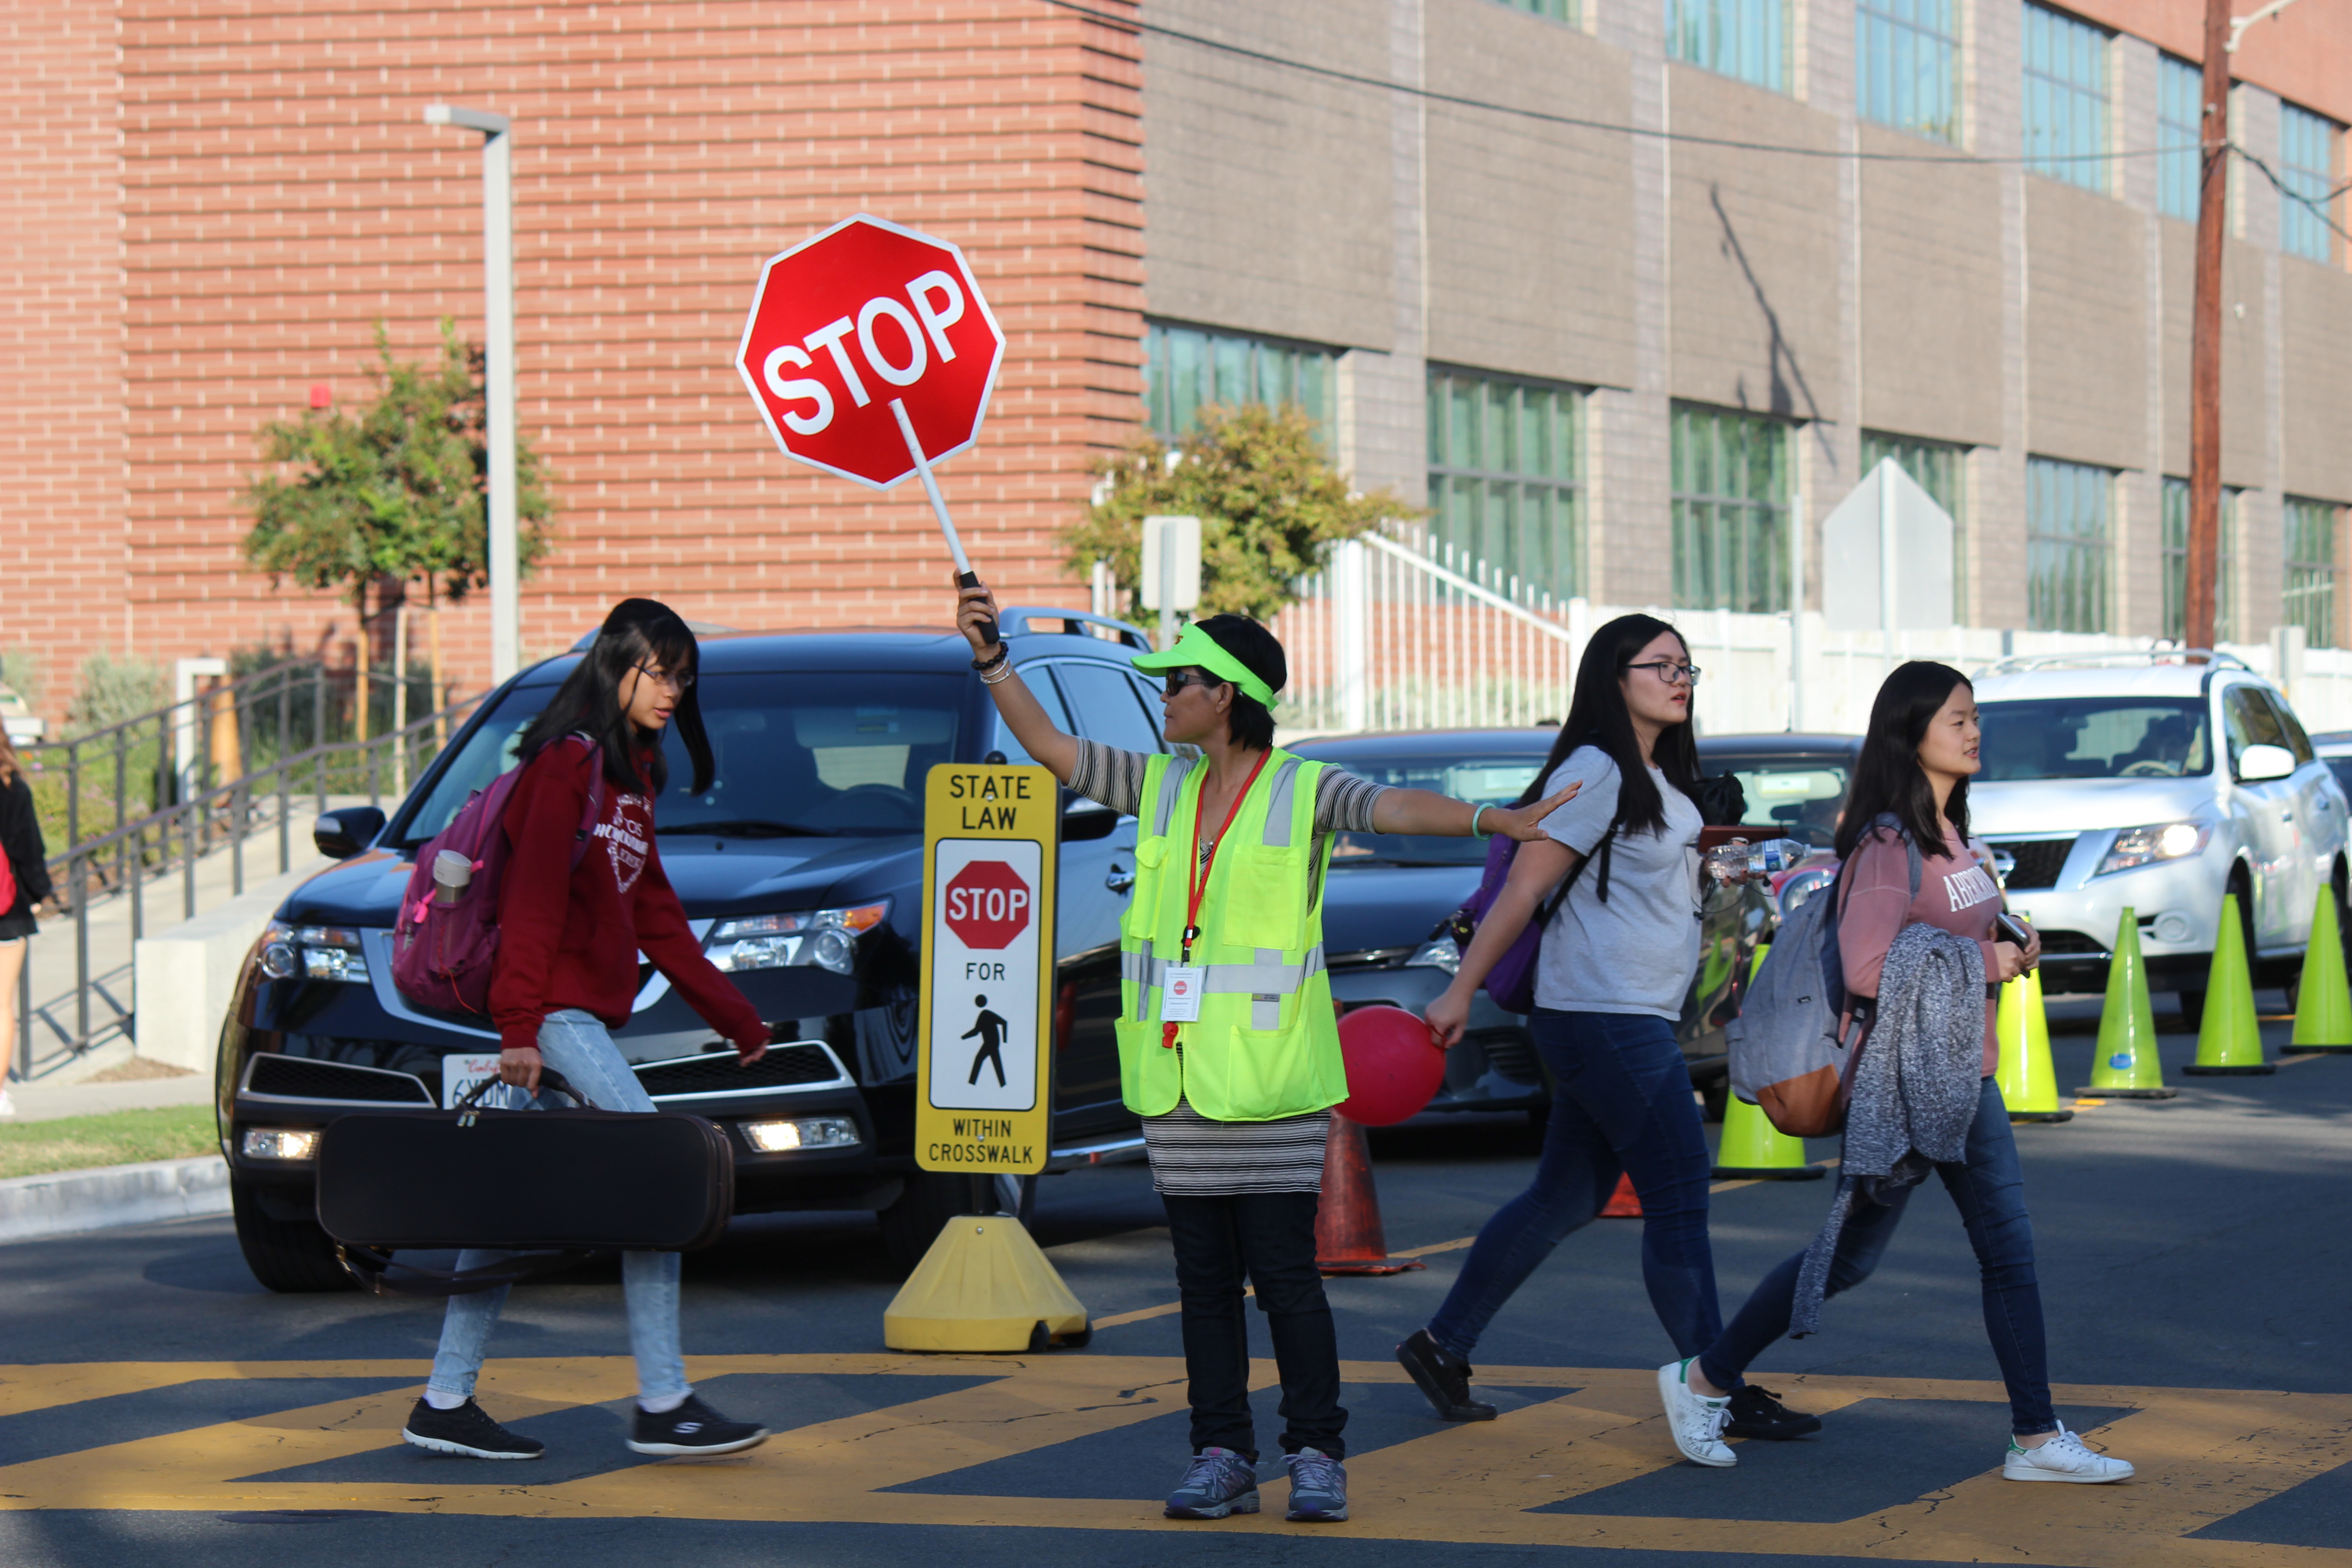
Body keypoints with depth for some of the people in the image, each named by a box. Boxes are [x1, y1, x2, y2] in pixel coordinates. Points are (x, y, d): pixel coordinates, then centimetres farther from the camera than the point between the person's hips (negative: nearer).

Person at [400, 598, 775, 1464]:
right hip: (554, 1008, -10)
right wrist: (519, 1025, -24)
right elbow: (533, 900, -17)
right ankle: (663, 1405, -15)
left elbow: (655, 912, 25)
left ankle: (446, 1404, 12)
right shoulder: (568, 764, -10)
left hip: (584, 1013, 10)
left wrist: (732, 1012, 25)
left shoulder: (629, 777, 19)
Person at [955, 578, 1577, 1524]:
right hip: (1174, 1078, 5)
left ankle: (1316, 1455, 3)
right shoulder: (1162, 788, 11)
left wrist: (1492, 821, -36)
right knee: (1203, 1275, 7)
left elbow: (1393, 807, -20)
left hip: (1269, 1079, -5)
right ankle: (1220, 1457, 12)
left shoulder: (1303, 792, -5)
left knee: (1283, 1270, -5)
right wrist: (993, 660, 5)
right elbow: (1048, 748, 15)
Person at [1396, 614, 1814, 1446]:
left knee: (1566, 1198, 14)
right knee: (1678, 1200, -8)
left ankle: (1441, 1346, 22)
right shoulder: (1595, 772, -12)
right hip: (1604, 1015, -10)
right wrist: (1460, 991, -12)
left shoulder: (1660, 780, 17)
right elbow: (1523, 889, -13)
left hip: (1637, 1018, 10)